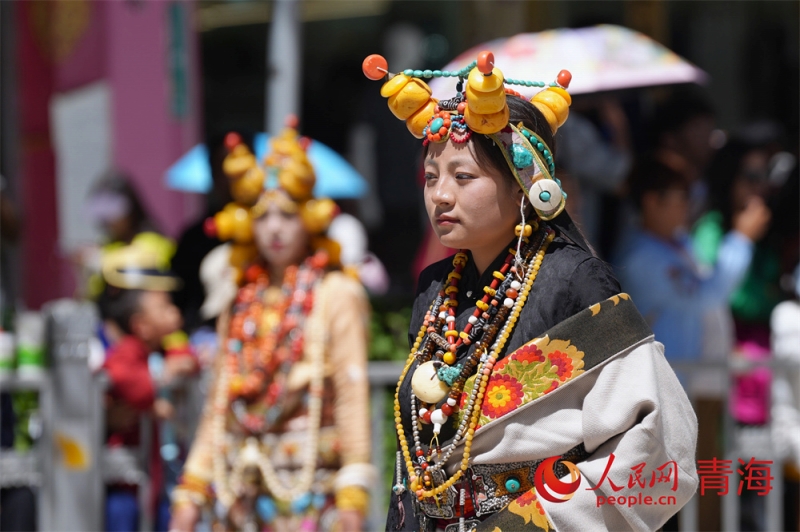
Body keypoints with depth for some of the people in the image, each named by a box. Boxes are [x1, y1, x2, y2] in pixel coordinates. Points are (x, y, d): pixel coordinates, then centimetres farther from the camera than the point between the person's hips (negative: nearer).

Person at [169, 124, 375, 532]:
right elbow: (218, 405, 17)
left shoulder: (335, 296, 1)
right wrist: (191, 492, 12)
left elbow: (352, 392, -6)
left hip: (309, 479, -5)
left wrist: (352, 496, -13)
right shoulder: (242, 305, 15)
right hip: (242, 482, 5)